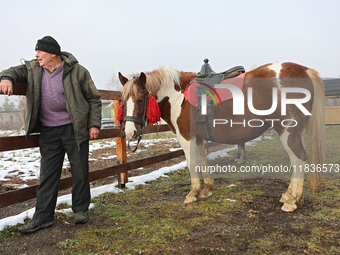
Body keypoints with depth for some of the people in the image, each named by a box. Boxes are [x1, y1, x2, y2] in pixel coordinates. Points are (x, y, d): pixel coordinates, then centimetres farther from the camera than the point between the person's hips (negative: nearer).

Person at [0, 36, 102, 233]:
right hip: (48, 132, 3)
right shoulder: (33, 68, 6)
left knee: (80, 171, 6)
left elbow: (94, 99, -2)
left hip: (74, 129, -3)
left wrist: (94, 124, -7)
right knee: (48, 174, 6)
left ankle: (80, 209, 24)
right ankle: (43, 216, 14)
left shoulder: (77, 71, -6)